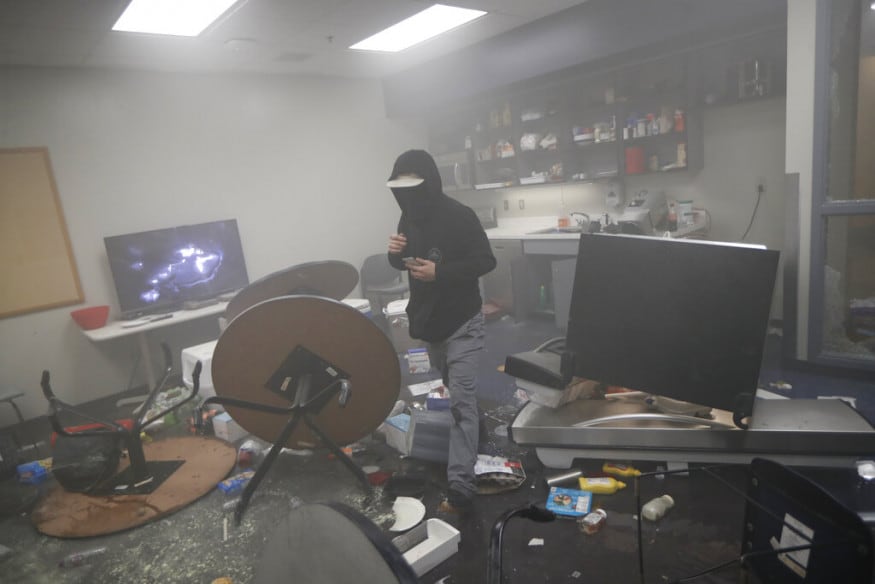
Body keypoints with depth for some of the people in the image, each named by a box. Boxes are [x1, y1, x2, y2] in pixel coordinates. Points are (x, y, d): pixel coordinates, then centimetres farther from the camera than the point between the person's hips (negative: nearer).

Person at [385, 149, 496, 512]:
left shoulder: (459, 216, -16)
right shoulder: (409, 216, 5)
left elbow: (486, 261, -15)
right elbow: (403, 263, 14)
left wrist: (439, 272, -25)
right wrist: (396, 253, -11)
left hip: (462, 322, -7)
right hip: (428, 320, 7)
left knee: (461, 400, -9)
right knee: (453, 392, 22)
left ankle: (460, 487, -7)